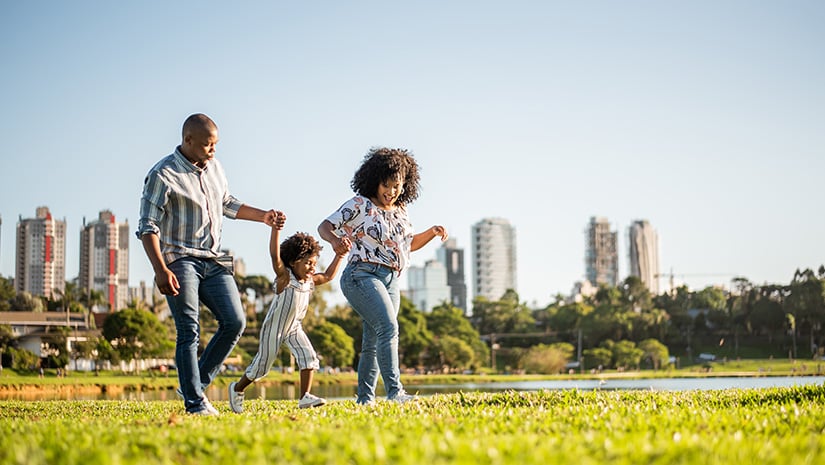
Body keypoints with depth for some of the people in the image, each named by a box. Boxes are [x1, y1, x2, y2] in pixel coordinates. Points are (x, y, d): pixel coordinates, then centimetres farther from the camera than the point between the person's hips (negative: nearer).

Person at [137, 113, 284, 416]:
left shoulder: (214, 167, 12)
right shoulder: (163, 175, -10)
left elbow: (227, 204, 29)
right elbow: (148, 227, -13)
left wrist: (263, 216, 18)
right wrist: (160, 270, -23)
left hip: (212, 260, 7)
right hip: (179, 260, -7)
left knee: (234, 322, -4)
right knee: (189, 331, -10)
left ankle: (196, 384, 10)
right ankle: (195, 403, -7)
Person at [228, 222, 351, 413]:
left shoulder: (310, 281, -2)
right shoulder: (284, 277, -21)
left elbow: (328, 276, 13)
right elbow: (275, 255, -36)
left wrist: (340, 255, 5)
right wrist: (276, 228, -45)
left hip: (294, 328, 6)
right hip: (274, 328, -6)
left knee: (308, 357, -14)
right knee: (262, 364, 5)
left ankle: (304, 397, -13)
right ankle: (237, 388, 28)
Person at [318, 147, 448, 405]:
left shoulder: (400, 211, 16)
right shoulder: (360, 205, -4)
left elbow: (409, 244, 29)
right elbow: (325, 226, -6)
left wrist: (431, 232, 11)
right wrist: (335, 240, -28)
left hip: (390, 281, 7)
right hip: (362, 275, -7)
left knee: (373, 342, 8)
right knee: (388, 328, -24)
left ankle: (364, 399, 13)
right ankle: (394, 391, -32)